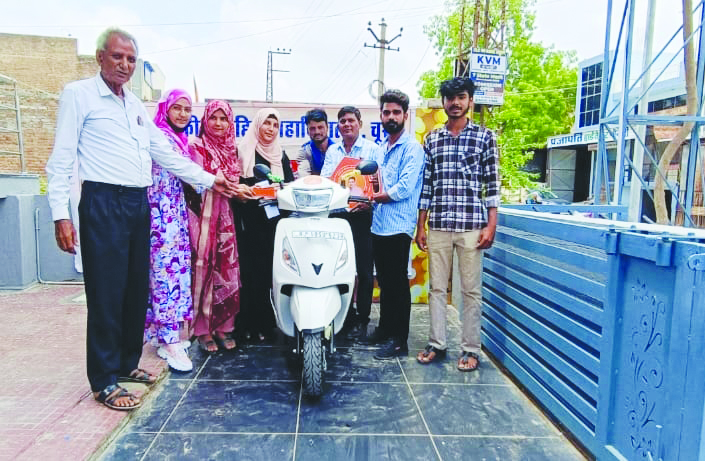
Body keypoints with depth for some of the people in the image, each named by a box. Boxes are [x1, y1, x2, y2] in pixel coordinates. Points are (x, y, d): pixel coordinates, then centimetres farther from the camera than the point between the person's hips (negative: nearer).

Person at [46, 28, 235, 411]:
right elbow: (61, 159, -7)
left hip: (138, 204, 7)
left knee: (137, 290, 12)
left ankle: (127, 363, 27)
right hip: (103, 204, -7)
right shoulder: (79, 95, -2)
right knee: (106, 293, -3)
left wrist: (209, 180, 13)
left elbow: (165, 153, 18)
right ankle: (105, 382, 9)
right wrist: (61, 214, -15)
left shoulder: (136, 104, 18)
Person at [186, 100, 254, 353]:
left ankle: (223, 326, 14)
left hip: (224, 215, 5)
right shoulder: (197, 146, -1)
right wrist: (232, 188, -19)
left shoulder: (231, 148, 17)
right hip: (203, 214, -5)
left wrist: (243, 190, 1)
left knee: (227, 269, 3)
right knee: (204, 268, -3)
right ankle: (203, 329, 7)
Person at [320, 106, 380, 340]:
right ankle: (346, 316, 22)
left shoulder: (372, 149, 3)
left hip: (362, 215, -4)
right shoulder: (332, 150, 16)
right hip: (337, 215, 4)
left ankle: (362, 319, 13)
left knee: (364, 270, 0)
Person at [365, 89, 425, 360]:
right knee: (384, 281, 16)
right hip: (378, 225, 8)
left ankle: (399, 340, 7)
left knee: (398, 284, -2)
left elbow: (405, 188, -18)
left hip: (398, 227, -8)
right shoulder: (382, 147, 17)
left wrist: (374, 196, -8)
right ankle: (385, 327, 30)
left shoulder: (412, 148, -8)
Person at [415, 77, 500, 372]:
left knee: (471, 290, 4)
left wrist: (490, 226, -6)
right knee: (437, 287, 9)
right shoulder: (432, 139, 11)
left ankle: (471, 349, 16)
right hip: (438, 226, 3)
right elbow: (426, 185, 11)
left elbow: (492, 184, 1)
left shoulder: (484, 137, 3)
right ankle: (437, 344, 22)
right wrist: (420, 226, 9)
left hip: (472, 226, -3)